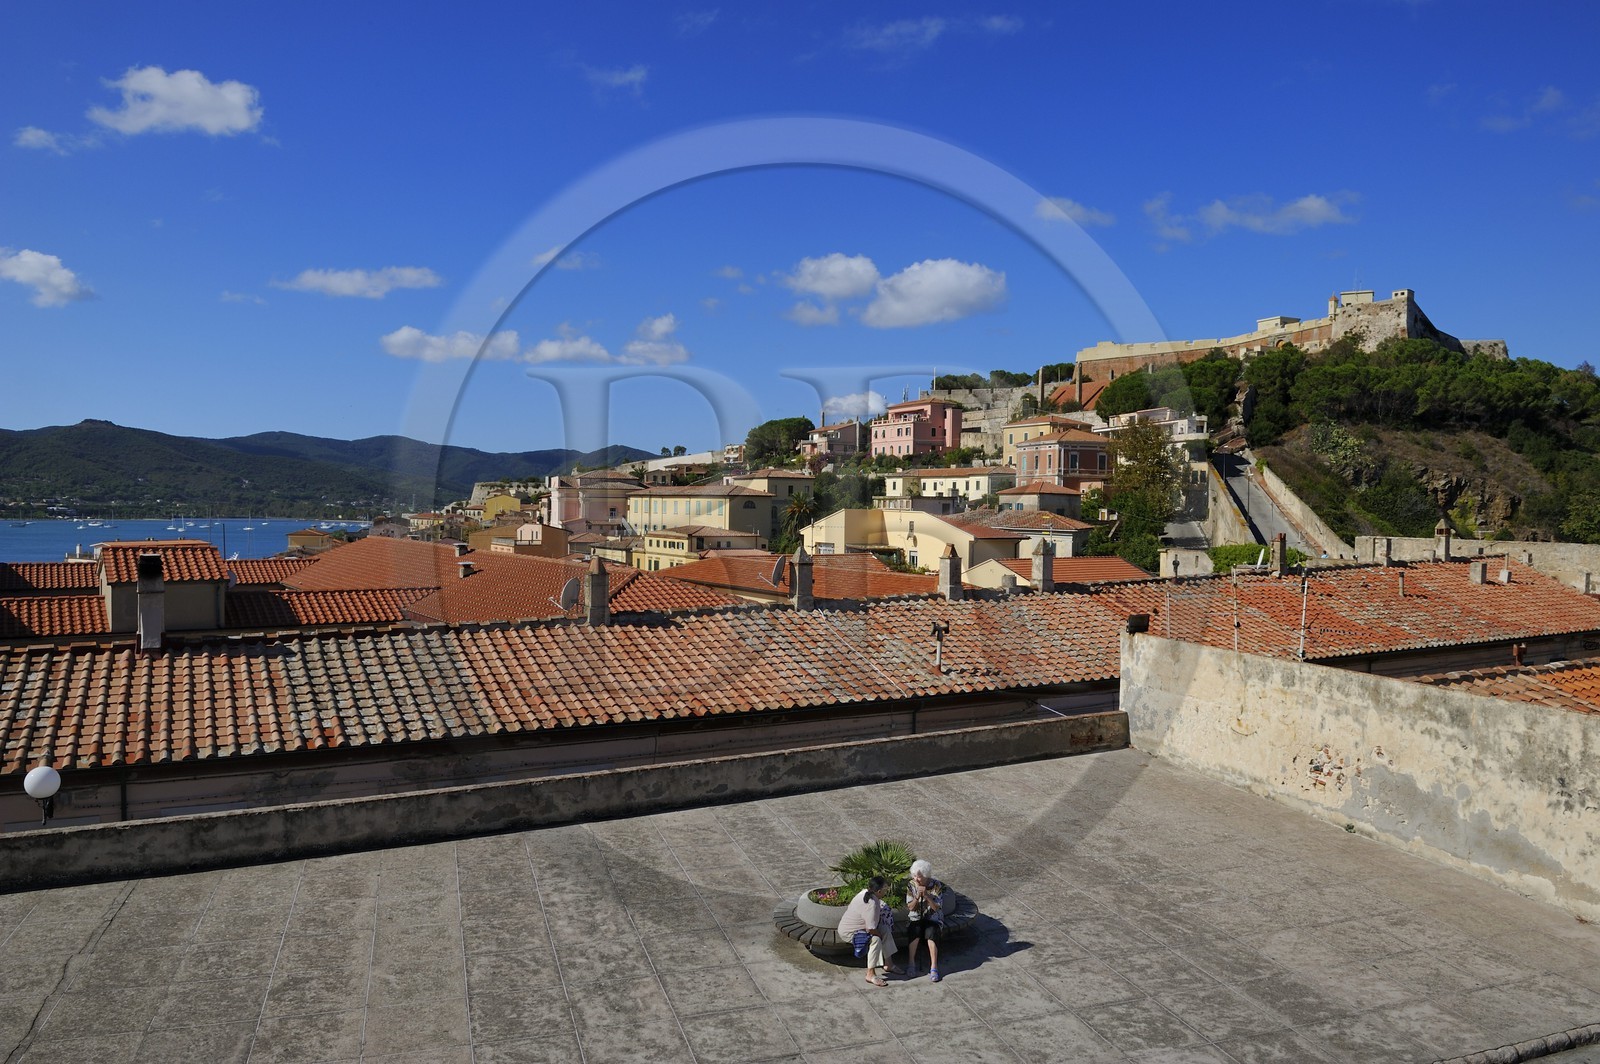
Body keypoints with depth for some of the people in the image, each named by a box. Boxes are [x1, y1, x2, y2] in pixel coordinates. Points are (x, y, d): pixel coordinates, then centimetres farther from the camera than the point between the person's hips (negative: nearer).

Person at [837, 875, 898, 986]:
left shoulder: (865, 893, -6)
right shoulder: (871, 904, -33)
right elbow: (871, 929, -31)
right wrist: (880, 934, -10)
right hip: (848, 932, -10)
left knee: (885, 929, 4)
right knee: (876, 939, -29)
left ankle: (887, 964, 15)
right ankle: (871, 975, -20)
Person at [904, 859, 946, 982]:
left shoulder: (936, 886, -9)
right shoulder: (911, 885, -3)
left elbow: (936, 908, -12)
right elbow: (910, 907, -4)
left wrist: (926, 895, -26)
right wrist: (917, 896, -22)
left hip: (933, 919, -1)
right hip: (915, 919, 1)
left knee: (931, 932, -33)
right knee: (915, 931, -32)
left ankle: (933, 967, -34)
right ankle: (911, 962, -24)